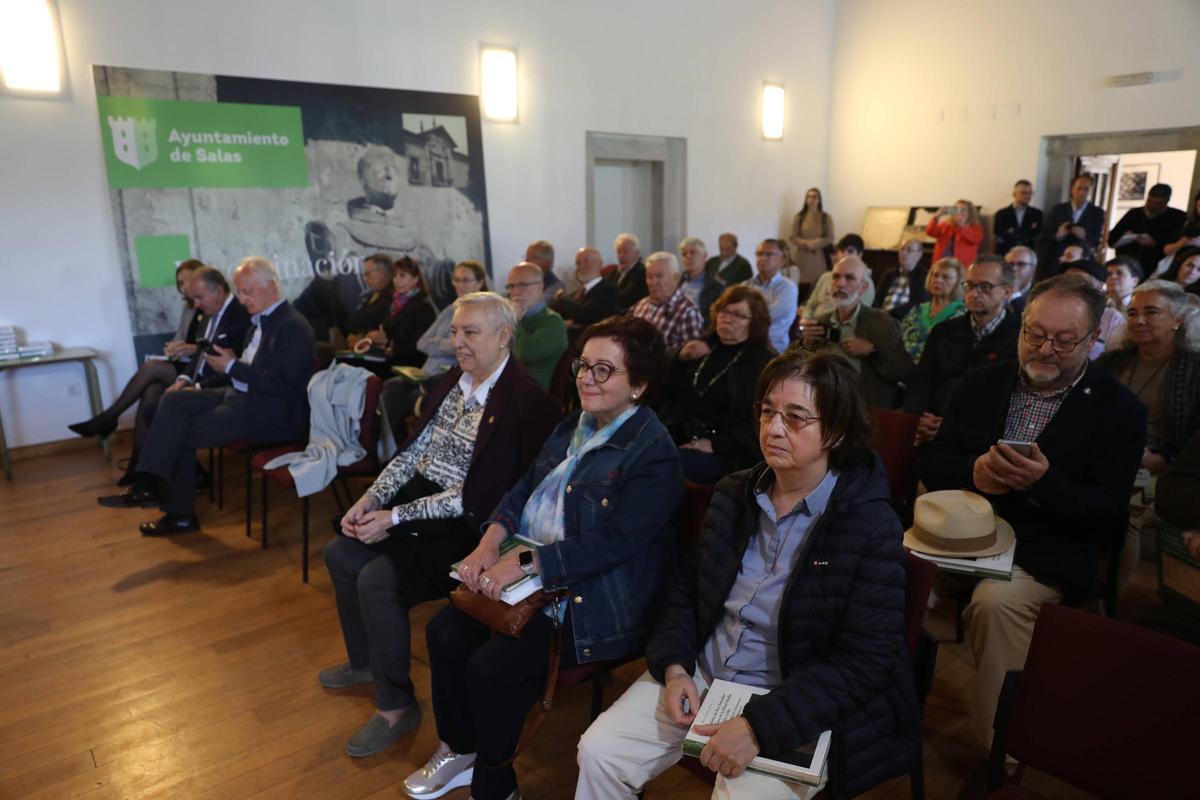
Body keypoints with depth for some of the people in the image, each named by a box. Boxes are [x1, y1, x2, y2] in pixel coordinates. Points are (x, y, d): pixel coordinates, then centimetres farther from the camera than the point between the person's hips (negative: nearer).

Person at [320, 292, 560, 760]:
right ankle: (364, 660, 29)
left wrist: (395, 517, -20)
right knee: (340, 552, 4)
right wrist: (371, 498, -4)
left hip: (467, 526, -9)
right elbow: (414, 450, 10)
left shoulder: (522, 402, -22)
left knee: (377, 579, -22)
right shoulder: (453, 382, 7)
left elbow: (477, 497, -23)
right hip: (419, 498, 9)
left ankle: (396, 706, 1)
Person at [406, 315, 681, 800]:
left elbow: (611, 542, -25)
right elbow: (523, 490, 10)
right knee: (444, 632, -1)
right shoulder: (572, 428, 9)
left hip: (594, 602, -8)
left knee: (490, 666, -18)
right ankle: (460, 750, 23)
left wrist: (523, 564, -26)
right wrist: (491, 541, -9)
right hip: (530, 579, 8)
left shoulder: (654, 454, -18)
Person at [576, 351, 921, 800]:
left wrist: (760, 724, -25)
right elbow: (686, 587, 11)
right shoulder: (733, 494, 2)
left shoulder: (872, 526, -15)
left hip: (796, 705, -4)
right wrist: (674, 667, -6)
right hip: (699, 673, 4)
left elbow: (864, 662, -17)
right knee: (599, 752, -8)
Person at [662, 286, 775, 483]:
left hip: (726, 453, -5)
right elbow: (666, 392, 18)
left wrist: (715, 444, -17)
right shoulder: (702, 347, 19)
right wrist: (681, 359, 1)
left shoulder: (765, 364, 2)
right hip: (678, 439, 5)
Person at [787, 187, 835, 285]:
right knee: (802, 284, -8)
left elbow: (830, 238, 1)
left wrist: (815, 243, -14)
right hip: (802, 257, 0)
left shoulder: (826, 217, 6)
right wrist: (806, 243, -15)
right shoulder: (798, 217, 5)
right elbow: (793, 237, 2)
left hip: (819, 257, 1)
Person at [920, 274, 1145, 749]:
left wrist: (1044, 482, -22)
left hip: (1045, 553, -3)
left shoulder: (1119, 410, 2)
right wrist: (973, 472, -13)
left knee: (996, 600, -32)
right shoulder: (981, 384, 12)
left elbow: (1109, 516, -4)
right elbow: (931, 462, 10)